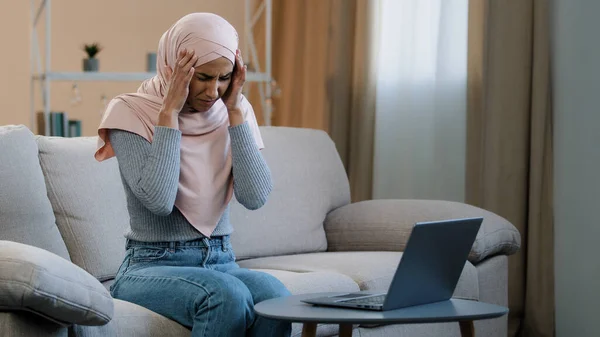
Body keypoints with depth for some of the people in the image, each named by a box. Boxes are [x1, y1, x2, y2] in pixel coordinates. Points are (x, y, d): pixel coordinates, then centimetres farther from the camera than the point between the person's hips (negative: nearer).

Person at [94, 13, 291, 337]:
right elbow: (158, 200, -20)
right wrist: (169, 111, -16)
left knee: (274, 294, -31)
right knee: (228, 296, -36)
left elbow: (255, 197, -8)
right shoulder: (131, 112, -5)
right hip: (151, 265, -4)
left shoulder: (233, 113, 7)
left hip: (220, 262, 4)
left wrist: (235, 110, -8)